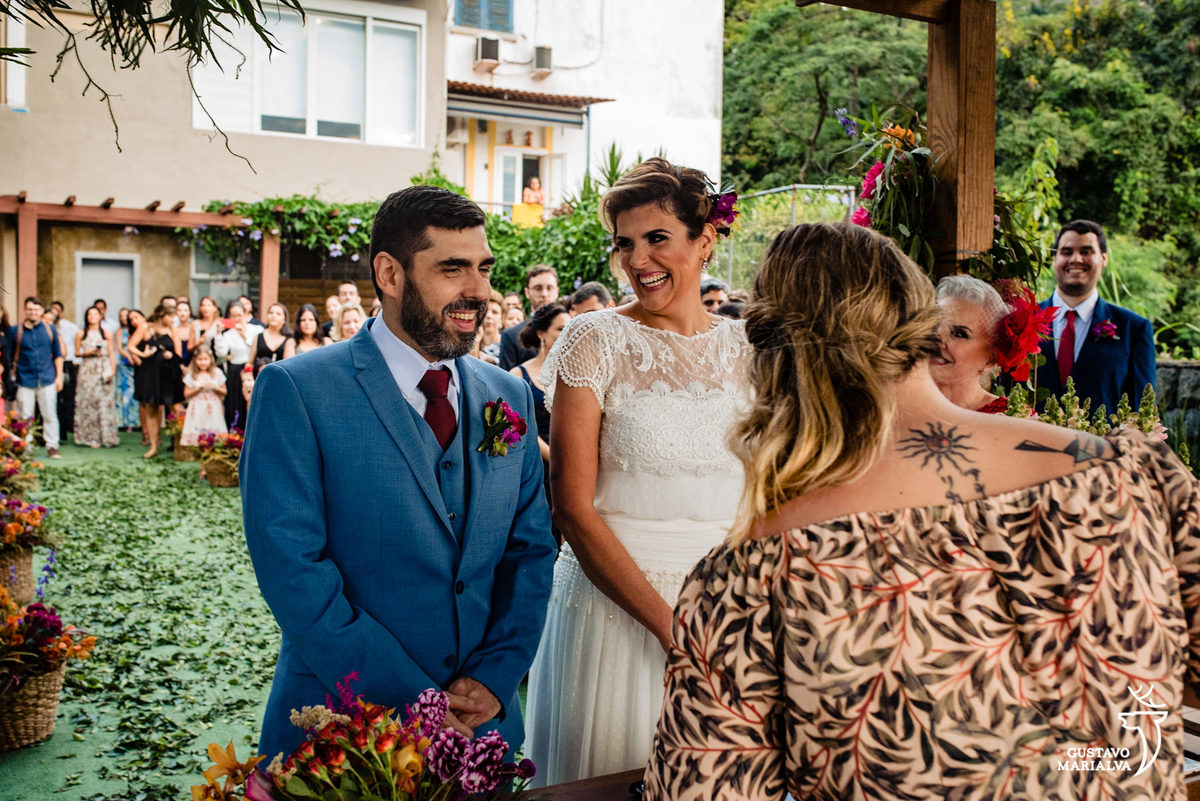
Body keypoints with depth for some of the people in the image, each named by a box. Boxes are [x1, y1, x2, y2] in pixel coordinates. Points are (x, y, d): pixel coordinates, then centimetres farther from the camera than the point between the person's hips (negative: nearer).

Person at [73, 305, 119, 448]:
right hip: (87, 370, 0)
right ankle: (91, 437, 0)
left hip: (103, 370, 0)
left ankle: (107, 437, 0)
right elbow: (77, 352, 9)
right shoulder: (81, 334, 8)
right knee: (87, 400, -4)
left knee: (105, 401, -4)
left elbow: (111, 353, 7)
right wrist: (89, 353, -9)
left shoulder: (106, 334, 10)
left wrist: (112, 370, -4)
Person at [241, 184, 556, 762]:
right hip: (339, 732, -4)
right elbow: (291, 568, -16)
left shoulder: (510, 396, 5)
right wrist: (411, 703, -17)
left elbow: (531, 550, 6)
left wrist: (495, 677, -8)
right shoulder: (295, 390, -10)